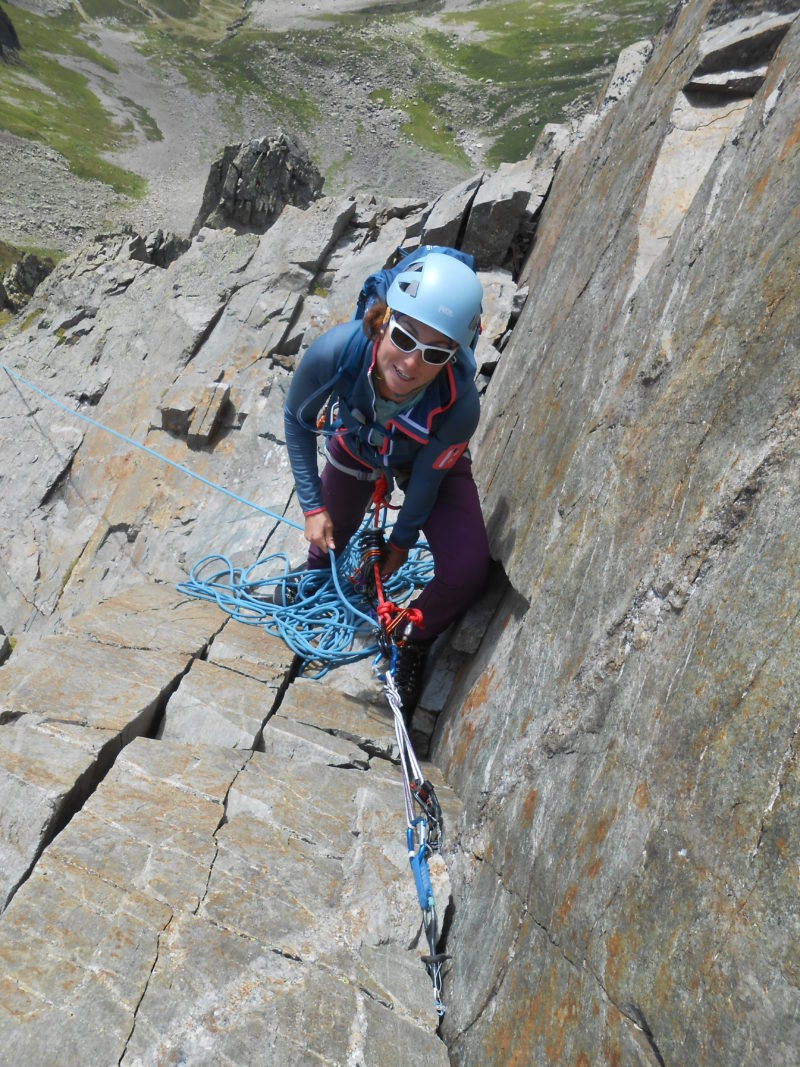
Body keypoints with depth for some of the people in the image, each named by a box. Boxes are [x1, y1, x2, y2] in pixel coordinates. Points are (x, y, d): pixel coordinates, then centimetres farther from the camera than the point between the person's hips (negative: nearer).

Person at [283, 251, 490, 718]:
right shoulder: (333, 352, -40)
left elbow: (426, 478, -22)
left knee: (466, 572, -18)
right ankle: (314, 579, 64)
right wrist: (313, 506, -15)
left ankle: (414, 647, 15)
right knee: (332, 532, 24)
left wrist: (402, 540, -5)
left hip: (431, 458, -1)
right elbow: (298, 421, -17)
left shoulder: (459, 405, -43)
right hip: (356, 445, 2)